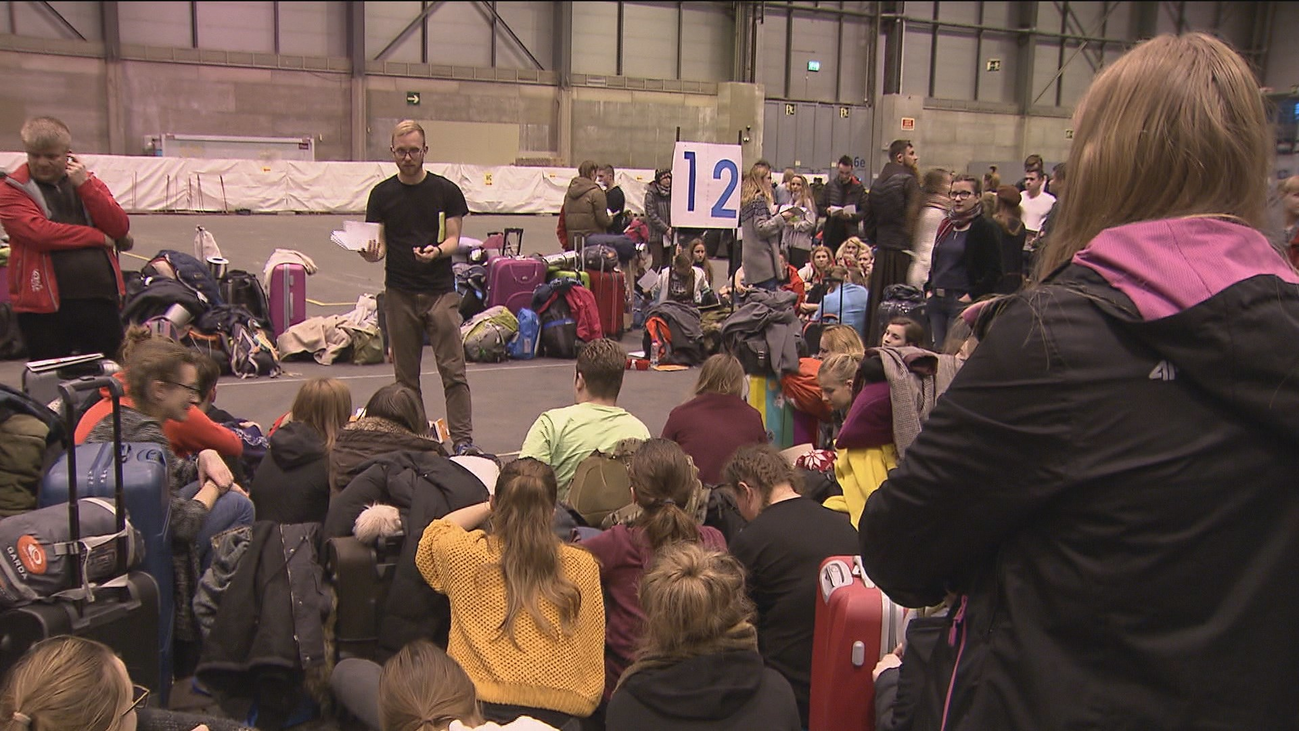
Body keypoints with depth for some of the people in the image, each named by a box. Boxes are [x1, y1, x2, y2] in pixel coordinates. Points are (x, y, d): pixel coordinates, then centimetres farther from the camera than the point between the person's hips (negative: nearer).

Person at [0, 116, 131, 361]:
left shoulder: (88, 182, 14)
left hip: (102, 301, 3)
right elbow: (39, 233, -15)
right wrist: (99, 237, -7)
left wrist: (85, 185, -8)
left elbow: (120, 229, 1)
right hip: (44, 305, -3)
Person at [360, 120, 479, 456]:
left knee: (453, 369, -6)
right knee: (405, 374, 8)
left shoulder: (446, 190, 2)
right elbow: (379, 243, 7)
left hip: (440, 291, -2)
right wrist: (372, 253, -16)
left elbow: (453, 239, 1)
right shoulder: (382, 194, 7)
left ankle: (462, 439, -3)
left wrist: (437, 251, -21)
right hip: (399, 293, 2)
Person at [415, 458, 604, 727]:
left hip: (479, 705, -1)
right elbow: (594, 651, 5)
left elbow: (433, 534, 21)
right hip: (561, 711, 1)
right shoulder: (583, 566, -4)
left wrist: (491, 506, 28)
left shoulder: (465, 554, -4)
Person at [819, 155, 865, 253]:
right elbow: (819, 209, 8)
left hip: (850, 235, -2)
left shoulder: (858, 188, 1)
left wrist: (852, 216, -19)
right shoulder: (830, 185, 7)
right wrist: (827, 210, -13)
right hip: (831, 235, 2)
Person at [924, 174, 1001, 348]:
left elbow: (994, 271, -10)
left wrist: (971, 296, -14)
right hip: (936, 300, 6)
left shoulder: (985, 228, -4)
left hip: (962, 302, -6)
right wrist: (929, 289, 11)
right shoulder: (946, 225, 16)